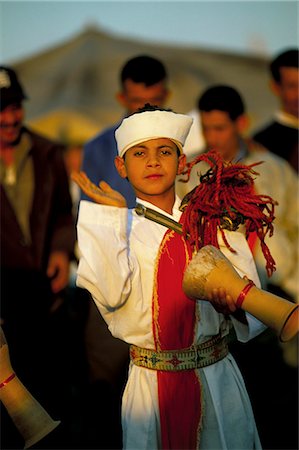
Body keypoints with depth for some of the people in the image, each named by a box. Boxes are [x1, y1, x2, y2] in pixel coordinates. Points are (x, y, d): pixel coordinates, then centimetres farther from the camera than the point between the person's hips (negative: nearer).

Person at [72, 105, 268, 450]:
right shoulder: (113, 228, -4)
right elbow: (111, 295, -24)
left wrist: (234, 302, -24)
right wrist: (112, 214, -18)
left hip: (218, 380, 2)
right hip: (150, 383, -2)